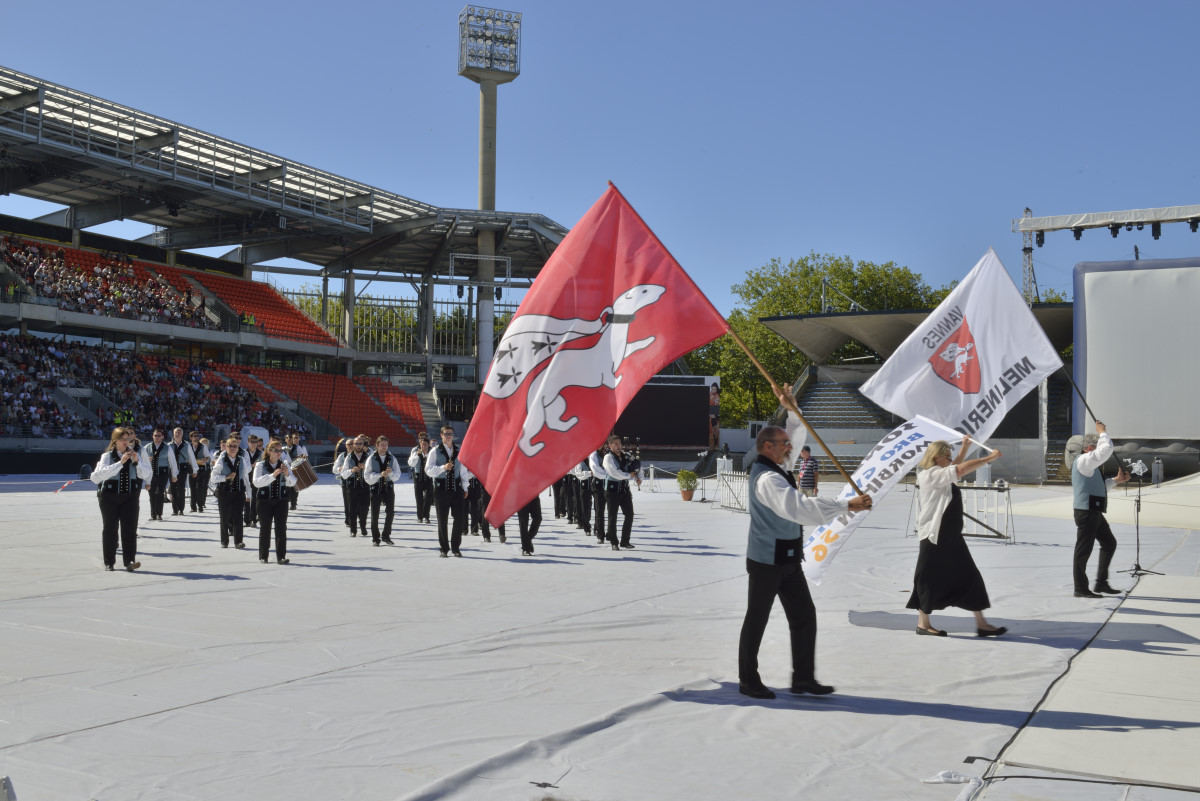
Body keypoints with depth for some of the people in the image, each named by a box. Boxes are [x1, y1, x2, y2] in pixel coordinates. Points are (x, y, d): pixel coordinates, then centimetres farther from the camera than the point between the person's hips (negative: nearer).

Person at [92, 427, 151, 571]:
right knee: (110, 528, 6)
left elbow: (145, 474, 2)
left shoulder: (134, 454, 7)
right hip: (110, 497, -2)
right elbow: (102, 473, -20)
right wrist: (120, 462, -27)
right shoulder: (107, 456, -3)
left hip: (130, 495, 2)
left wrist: (137, 461, -14)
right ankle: (109, 562, 15)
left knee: (130, 527, -7)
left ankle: (130, 560, -8)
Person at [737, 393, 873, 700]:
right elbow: (800, 507, -37)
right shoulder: (767, 478, -23)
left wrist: (791, 409, 3)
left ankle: (803, 678, 16)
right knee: (757, 621, 3)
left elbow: (797, 435, 21)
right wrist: (847, 505, -37)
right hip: (767, 561, -9)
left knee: (804, 616, 9)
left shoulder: (777, 467, 8)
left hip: (788, 559, 9)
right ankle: (748, 681, 15)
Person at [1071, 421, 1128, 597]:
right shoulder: (1084, 460, -12)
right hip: (1086, 512, -11)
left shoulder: (1088, 464, 22)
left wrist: (1116, 480, 21)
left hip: (1094, 512, 11)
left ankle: (1101, 583, 22)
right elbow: (1107, 448, -22)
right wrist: (1102, 432, -5)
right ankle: (1080, 589, 2)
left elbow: (1098, 487, 29)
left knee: (1109, 543, 17)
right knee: (1084, 549, -4)